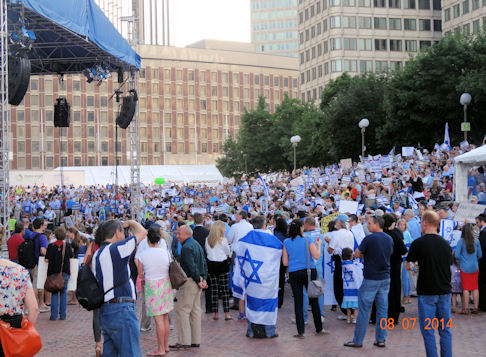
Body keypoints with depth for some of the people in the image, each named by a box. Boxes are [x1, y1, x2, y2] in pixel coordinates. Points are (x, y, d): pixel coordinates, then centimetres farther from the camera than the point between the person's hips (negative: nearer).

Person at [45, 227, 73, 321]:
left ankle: (54, 315, 2)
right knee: (63, 293, 9)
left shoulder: (51, 246, -7)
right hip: (65, 272, 1)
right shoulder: (68, 246, -3)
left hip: (53, 272, -1)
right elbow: (71, 257, 7)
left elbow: (47, 259, -8)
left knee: (54, 293, 6)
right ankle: (63, 315, 9)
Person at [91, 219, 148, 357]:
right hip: (121, 309, -9)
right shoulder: (116, 249, -11)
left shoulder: (97, 254, 16)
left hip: (105, 310, 9)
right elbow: (142, 232, -4)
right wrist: (130, 222, 15)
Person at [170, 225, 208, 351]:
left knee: (182, 310, -6)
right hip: (197, 280, 10)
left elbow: (192, 267, -21)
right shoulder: (197, 244, 15)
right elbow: (204, 263, 16)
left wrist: (198, 281, -13)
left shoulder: (186, 247, -16)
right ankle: (196, 340, 17)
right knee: (195, 310, 12)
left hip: (190, 281, -10)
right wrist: (203, 279, 10)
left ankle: (184, 342, -6)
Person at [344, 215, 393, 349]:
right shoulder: (389, 239, 5)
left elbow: (357, 254, -7)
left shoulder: (369, 239, -14)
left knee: (364, 310, 1)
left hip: (370, 279, -5)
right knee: (382, 310, 10)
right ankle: (381, 339, 13)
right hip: (385, 278, 6)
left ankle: (358, 340, 6)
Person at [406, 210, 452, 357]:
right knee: (445, 330, 12)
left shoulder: (418, 243, -11)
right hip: (445, 291, 5)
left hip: (427, 292, -5)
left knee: (428, 330, 3)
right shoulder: (446, 243, 4)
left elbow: (408, 266, -1)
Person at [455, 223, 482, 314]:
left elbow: (457, 255, -12)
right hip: (475, 268, 2)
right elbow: (480, 255, 3)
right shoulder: (476, 241, -4)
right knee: (475, 287, 9)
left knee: (466, 288, 3)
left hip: (464, 268, -2)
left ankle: (466, 308, 4)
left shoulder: (461, 241, -11)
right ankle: (476, 308, 12)